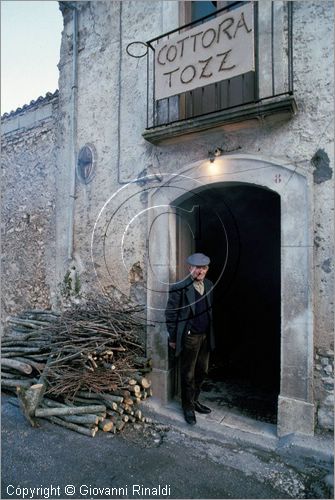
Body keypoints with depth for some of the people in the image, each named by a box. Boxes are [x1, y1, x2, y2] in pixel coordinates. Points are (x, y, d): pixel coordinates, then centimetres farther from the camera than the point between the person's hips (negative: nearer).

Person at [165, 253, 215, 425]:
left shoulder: (209, 285, 4)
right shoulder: (179, 288, -16)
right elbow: (170, 314, -11)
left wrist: (211, 332, 14)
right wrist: (173, 338, -7)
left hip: (206, 336, 6)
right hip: (189, 337, -6)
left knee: (202, 371, 18)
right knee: (188, 375, 10)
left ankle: (194, 400, 39)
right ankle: (188, 407, 29)